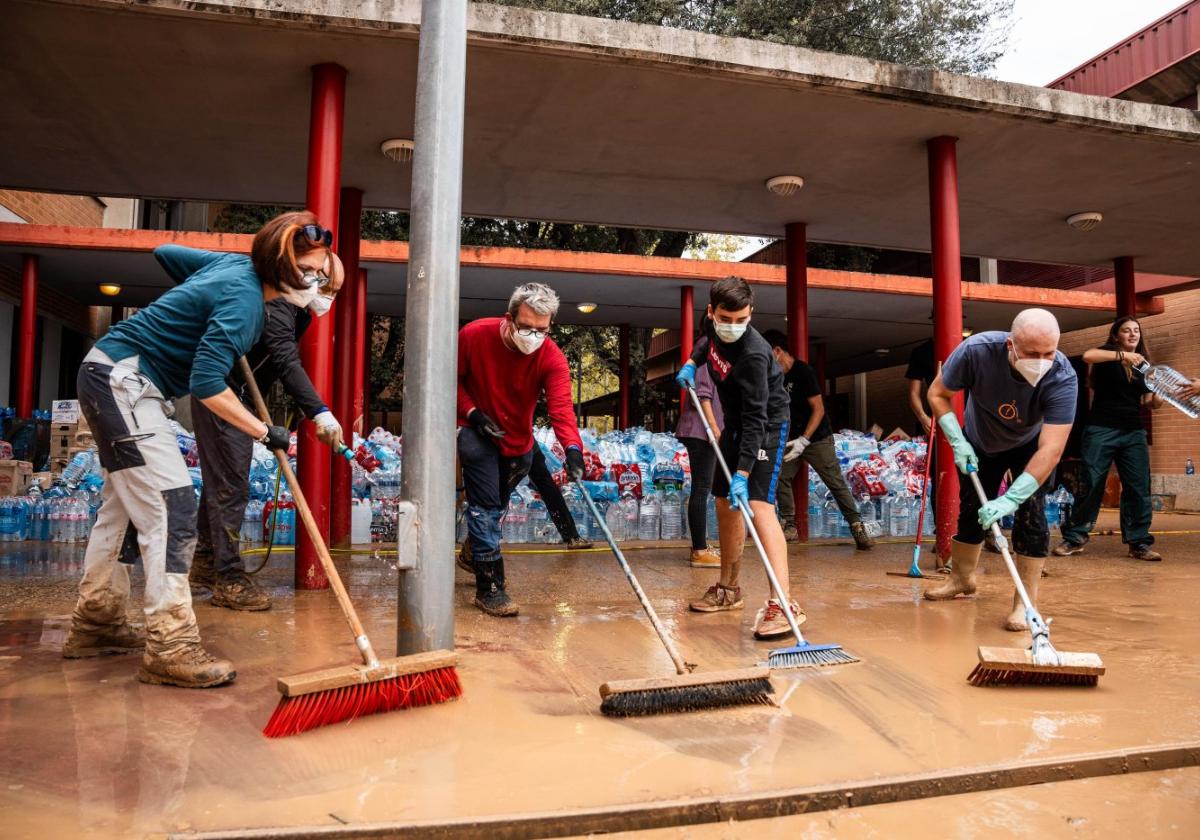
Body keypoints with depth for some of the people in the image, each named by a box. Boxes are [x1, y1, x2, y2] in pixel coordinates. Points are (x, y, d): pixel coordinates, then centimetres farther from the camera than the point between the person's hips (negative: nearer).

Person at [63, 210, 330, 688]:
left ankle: (95, 625, 27)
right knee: (171, 508, -16)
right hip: (122, 380, -11)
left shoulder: (237, 265, 6)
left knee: (125, 503, 16)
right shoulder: (243, 299, -22)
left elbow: (166, 252, 23)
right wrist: (264, 433, -20)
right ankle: (170, 648, -15)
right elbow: (207, 386, -27)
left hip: (116, 379, 11)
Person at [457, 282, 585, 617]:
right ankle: (489, 587, -6)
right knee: (486, 505, -13)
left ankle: (476, 553, 48)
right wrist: (472, 413, -22)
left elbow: (561, 406, -34)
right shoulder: (473, 335, -21)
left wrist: (572, 448, -51)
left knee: (494, 506, 20)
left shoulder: (551, 357, -21)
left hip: (518, 440, 3)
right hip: (475, 432, -3)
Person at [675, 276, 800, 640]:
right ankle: (728, 589, 25)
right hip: (736, 423, 8)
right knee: (725, 503, 11)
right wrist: (692, 362, 5)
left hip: (766, 426, -8)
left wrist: (742, 473, -37)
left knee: (758, 505, -22)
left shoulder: (753, 354, -32)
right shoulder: (714, 323, -9)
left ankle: (783, 603, -28)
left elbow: (756, 420, -33)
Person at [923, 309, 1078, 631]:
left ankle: (1025, 603, -6)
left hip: (1029, 446, -1)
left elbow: (1051, 450, -42)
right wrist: (957, 441, -28)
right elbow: (937, 394, -19)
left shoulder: (1063, 377, -38)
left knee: (1030, 512, -16)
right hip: (980, 443, 1)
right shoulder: (976, 350, -37)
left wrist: (1010, 499, -49)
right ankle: (961, 579, 34)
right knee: (971, 510, 11)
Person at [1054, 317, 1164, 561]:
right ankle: (1074, 539, 3)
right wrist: (1122, 355, -30)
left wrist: (1158, 397, -7)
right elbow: (1087, 356, -22)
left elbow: (1151, 401, 14)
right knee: (1091, 484, -5)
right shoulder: (1109, 352, 2)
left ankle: (1139, 543, 8)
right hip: (1102, 430, -5)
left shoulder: (1142, 364, 17)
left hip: (1134, 432, 5)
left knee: (1139, 487, 1)